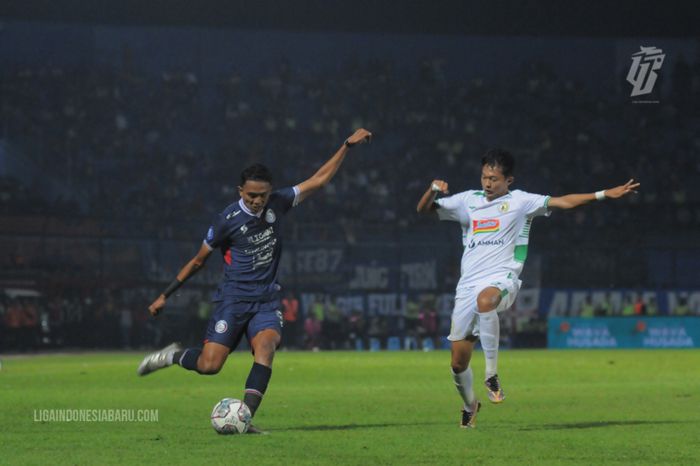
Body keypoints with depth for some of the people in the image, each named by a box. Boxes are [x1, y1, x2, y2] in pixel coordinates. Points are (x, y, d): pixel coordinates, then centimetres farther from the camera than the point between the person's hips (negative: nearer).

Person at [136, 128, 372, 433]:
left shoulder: (277, 204, 2)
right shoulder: (228, 220, -8)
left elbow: (319, 179, 8)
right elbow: (198, 261, 4)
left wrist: (348, 145, 3)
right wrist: (165, 295, 6)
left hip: (266, 301, 3)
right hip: (233, 299, -3)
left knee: (266, 346, -26)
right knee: (209, 365, -13)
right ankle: (173, 356, 20)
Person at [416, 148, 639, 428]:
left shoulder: (519, 202, 5)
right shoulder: (468, 201, 13)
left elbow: (561, 202, 0)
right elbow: (423, 210, 15)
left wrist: (604, 195, -8)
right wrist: (433, 190, -6)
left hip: (501, 279, -4)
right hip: (468, 283, 4)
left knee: (485, 300, -42)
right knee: (458, 362, 1)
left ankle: (492, 374, -35)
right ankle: (469, 405, 31)